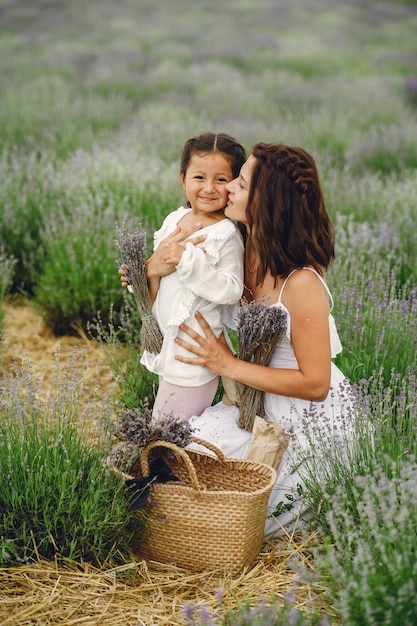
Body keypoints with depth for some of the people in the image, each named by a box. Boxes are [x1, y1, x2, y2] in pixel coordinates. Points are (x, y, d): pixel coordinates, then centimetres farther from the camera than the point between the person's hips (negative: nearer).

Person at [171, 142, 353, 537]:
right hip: (263, 405, 8)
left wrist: (228, 365, -24)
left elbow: (314, 384, -25)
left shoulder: (301, 284, -28)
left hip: (309, 421, -8)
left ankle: (298, 506, 11)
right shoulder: (251, 254, -4)